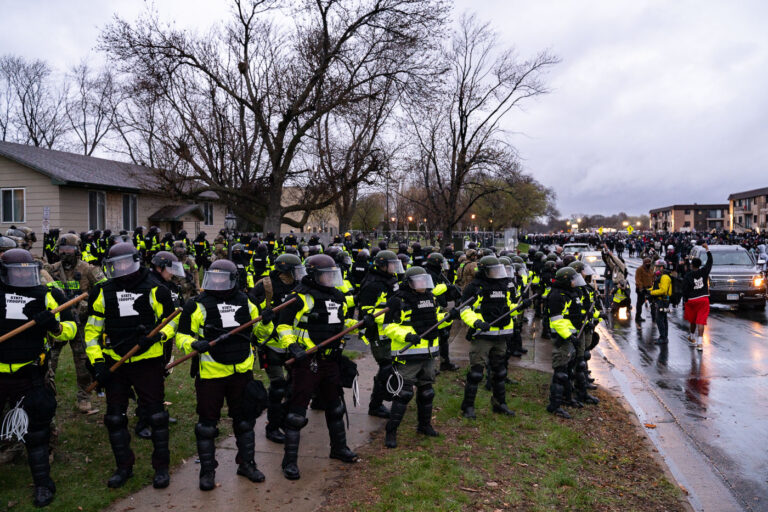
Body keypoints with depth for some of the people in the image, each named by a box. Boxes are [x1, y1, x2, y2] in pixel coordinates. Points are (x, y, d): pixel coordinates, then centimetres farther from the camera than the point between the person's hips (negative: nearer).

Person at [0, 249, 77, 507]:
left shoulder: (46, 296, -2)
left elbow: (70, 330, -2)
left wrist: (54, 325, -22)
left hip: (29, 376, -1)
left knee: (37, 428, 3)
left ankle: (42, 483, 18)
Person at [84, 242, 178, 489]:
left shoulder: (154, 290, -4)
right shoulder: (102, 292, 4)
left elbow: (172, 321, 3)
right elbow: (92, 330, 8)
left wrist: (157, 335, -17)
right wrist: (97, 362, -1)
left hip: (148, 361, -3)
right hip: (114, 364, 3)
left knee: (156, 415, 3)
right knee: (115, 417, 12)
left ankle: (161, 467, 18)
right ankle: (124, 466, 30)